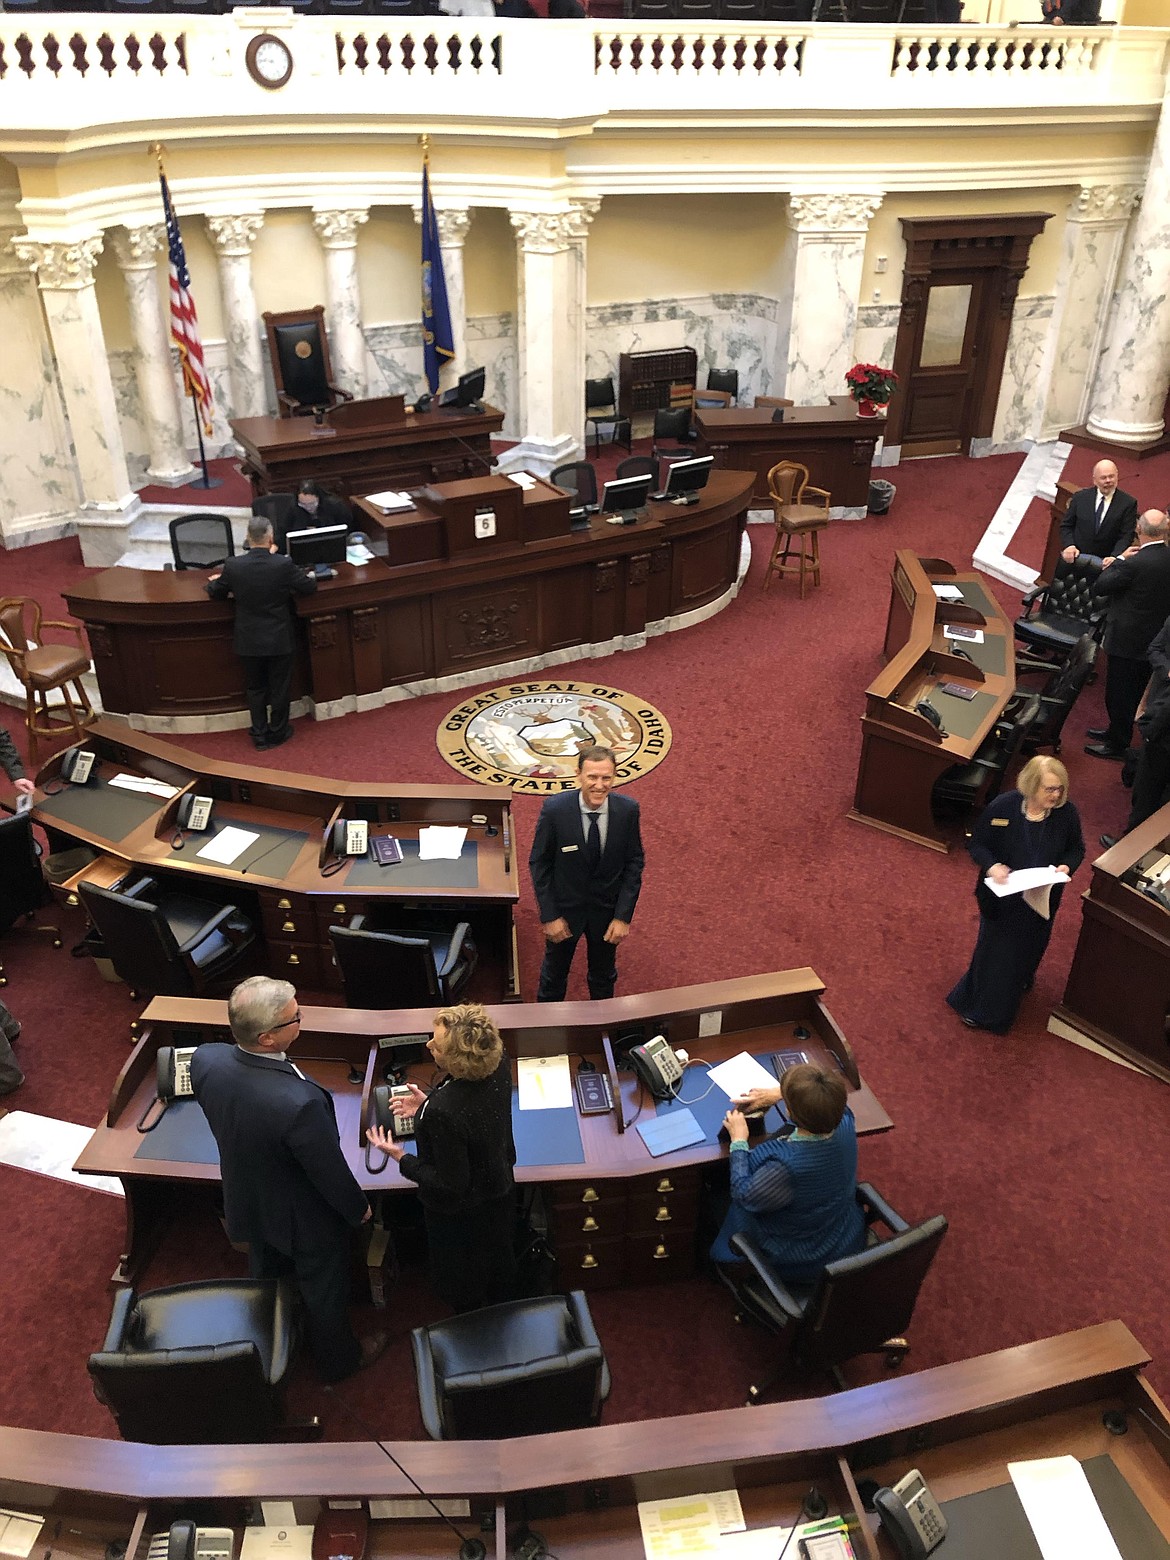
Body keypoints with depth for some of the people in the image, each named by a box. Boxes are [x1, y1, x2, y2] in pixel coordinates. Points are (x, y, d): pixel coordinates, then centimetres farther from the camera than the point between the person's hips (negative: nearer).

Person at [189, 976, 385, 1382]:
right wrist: (359, 1209, -6)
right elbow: (330, 1171, -26)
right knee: (324, 1292, 24)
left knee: (266, 1279, 34)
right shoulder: (300, 1102, -44)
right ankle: (339, 1359, 52)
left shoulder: (205, 1060, -26)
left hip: (248, 1205, 6)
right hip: (306, 1221, -6)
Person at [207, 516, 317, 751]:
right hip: (279, 639, -2)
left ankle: (259, 735, 25)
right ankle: (277, 732, 28)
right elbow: (309, 587, -4)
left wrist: (214, 582, 26)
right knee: (280, 687, 16)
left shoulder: (233, 565, -13)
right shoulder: (284, 565, -19)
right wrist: (312, 577, 19)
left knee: (255, 688, 17)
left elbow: (216, 593, 3)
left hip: (249, 640, 2)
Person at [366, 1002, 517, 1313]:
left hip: (460, 1214, -7)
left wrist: (402, 1159, -19)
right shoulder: (500, 1065, -23)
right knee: (501, 1266, 33)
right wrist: (428, 1106, 0)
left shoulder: (443, 1112, -43)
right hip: (501, 1191, 7)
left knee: (461, 1290, 25)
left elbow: (451, 1185, -29)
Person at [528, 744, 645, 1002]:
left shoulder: (627, 810, -18)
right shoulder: (555, 809, -24)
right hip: (564, 908, -1)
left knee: (604, 976, 24)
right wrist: (549, 916, -13)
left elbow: (634, 863, -8)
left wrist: (623, 916, -11)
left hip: (607, 910, 2)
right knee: (554, 973, 22)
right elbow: (539, 864, -13)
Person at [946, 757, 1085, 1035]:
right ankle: (976, 1005, 35)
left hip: (1042, 900, 3)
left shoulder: (1067, 813, -16)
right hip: (1002, 896, -3)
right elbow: (976, 843, -11)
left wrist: (1067, 866, -20)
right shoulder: (1002, 808, -23)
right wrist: (991, 865, -30)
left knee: (1027, 952, 20)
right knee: (994, 949, 14)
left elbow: (1076, 849, 1)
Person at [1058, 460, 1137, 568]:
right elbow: (1066, 525, 10)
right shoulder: (1080, 497, 5)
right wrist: (1069, 545, -9)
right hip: (1076, 556, 1)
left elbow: (1127, 536, -4)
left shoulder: (1128, 503, -1)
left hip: (1104, 562, -1)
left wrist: (1114, 557, -21)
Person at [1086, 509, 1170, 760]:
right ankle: (1118, 731, 40)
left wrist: (1120, 559, -6)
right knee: (1133, 691, 22)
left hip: (1127, 640, -7)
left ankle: (1117, 745, 19)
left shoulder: (1134, 563, -26)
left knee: (1118, 693, 7)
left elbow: (1101, 587, -16)